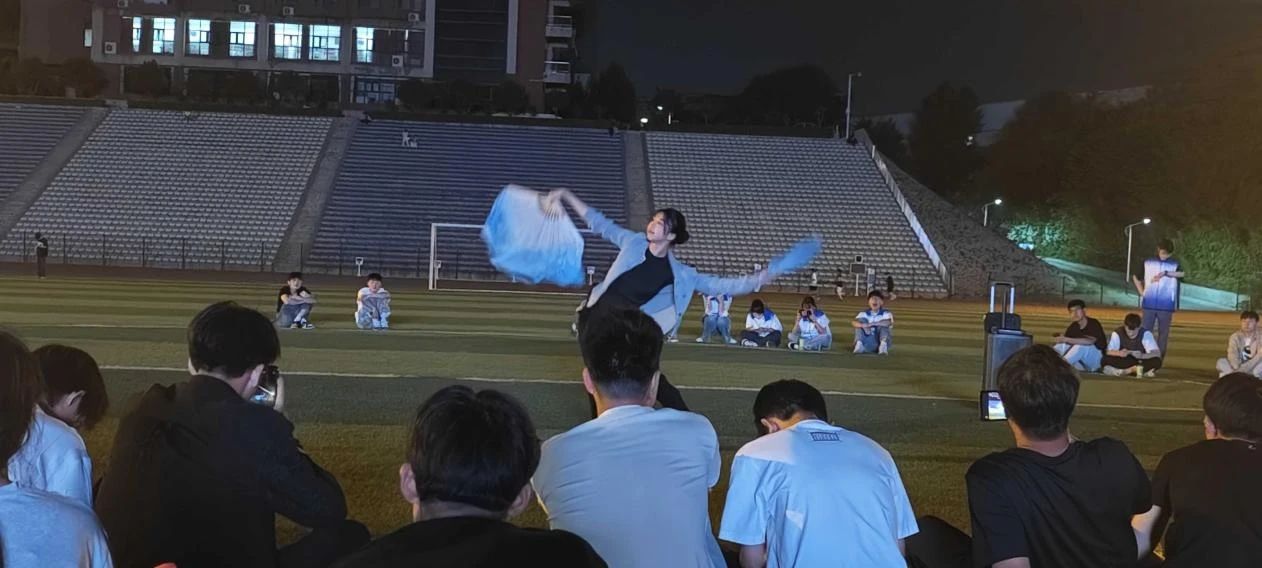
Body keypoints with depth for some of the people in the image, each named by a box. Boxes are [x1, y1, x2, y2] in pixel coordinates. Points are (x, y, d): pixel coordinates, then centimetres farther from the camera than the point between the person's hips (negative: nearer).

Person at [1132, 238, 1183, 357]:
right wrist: (1141, 292, 9)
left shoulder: (1175, 264, 1)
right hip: (1149, 304, 1)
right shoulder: (1148, 262, 6)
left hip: (1166, 306, -1)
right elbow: (1136, 276, 19)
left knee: (1163, 333, 4)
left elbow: (1181, 273, -18)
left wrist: (1165, 273, -32)